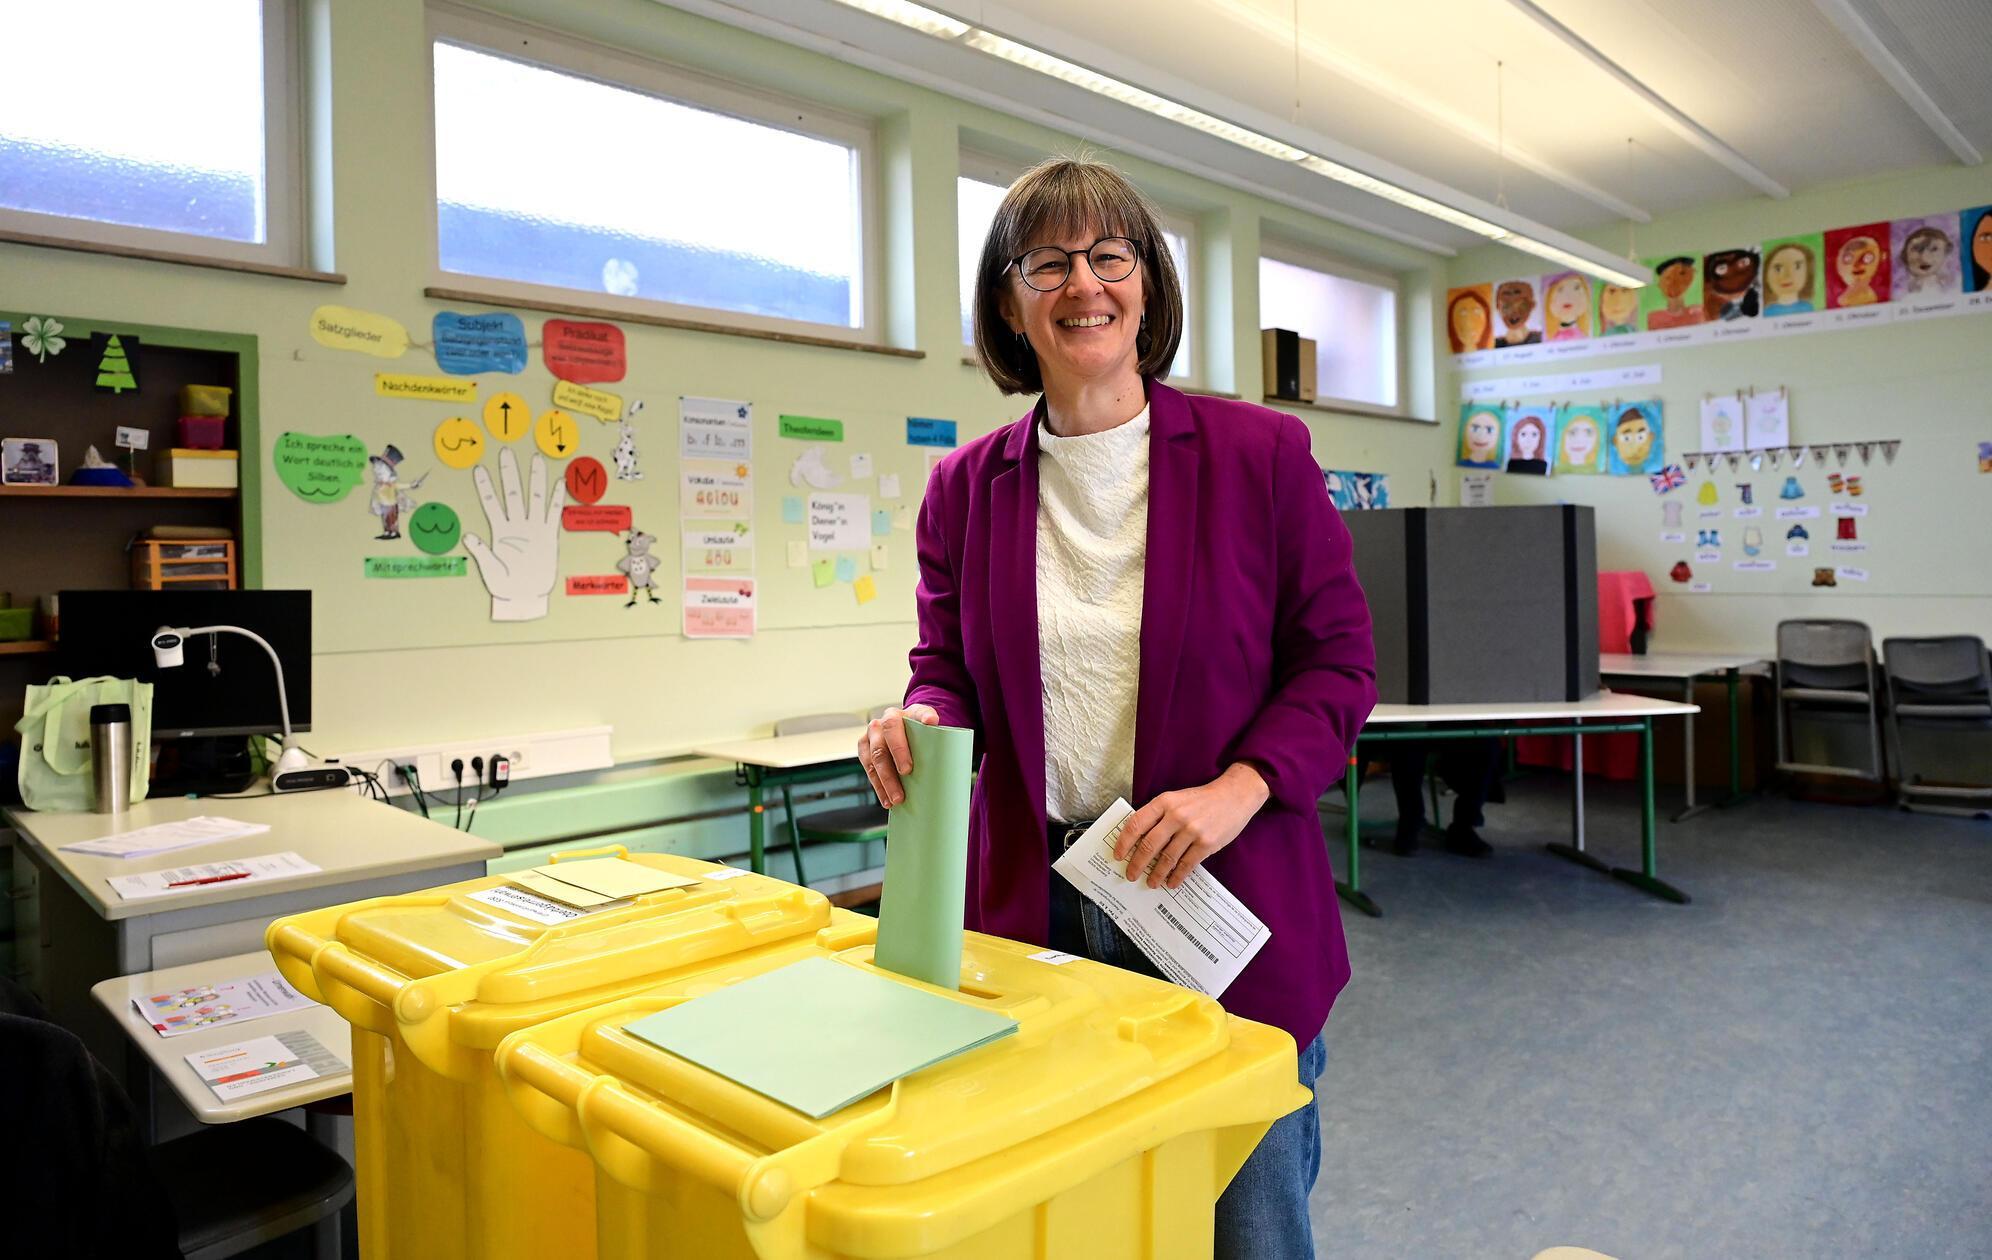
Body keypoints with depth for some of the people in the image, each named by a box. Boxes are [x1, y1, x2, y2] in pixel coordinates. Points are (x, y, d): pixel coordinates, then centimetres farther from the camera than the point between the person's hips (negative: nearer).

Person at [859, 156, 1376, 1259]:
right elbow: (947, 666, 10)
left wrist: (1237, 789, -16)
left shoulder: (1261, 453, -2)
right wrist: (925, 721, -13)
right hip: (1033, 907, 2)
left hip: (1225, 903, -2)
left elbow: (1337, 660, -1)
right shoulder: (967, 485, 5)